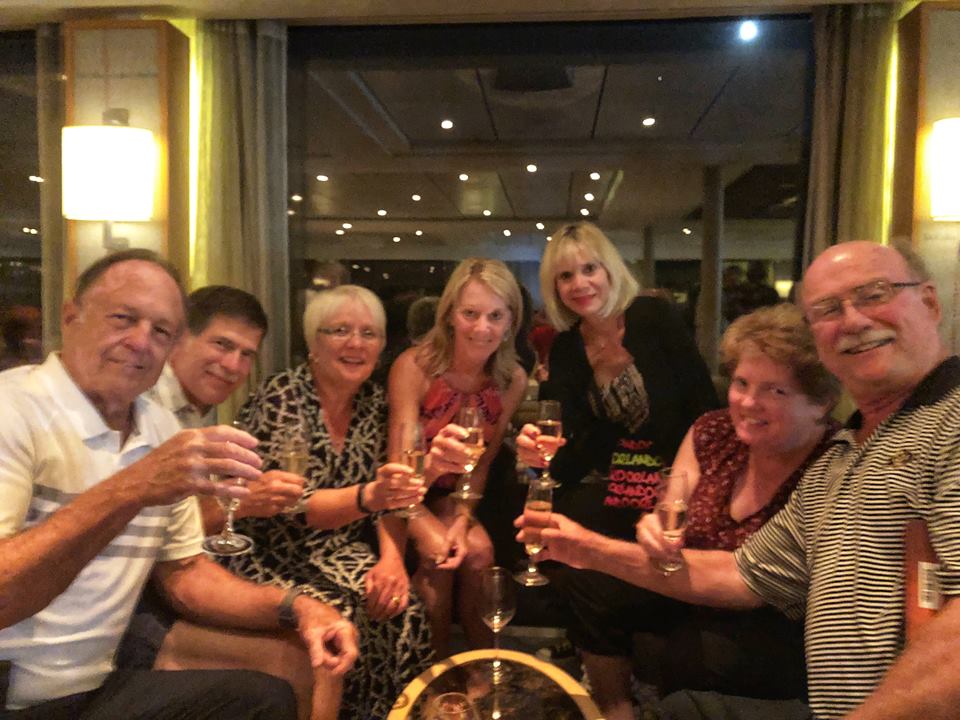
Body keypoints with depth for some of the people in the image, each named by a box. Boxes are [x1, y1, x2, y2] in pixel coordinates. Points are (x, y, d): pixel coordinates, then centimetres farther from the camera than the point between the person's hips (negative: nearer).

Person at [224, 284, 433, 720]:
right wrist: (367, 497, -44)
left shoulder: (373, 400, 1)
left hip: (338, 552, 5)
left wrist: (392, 556, -15)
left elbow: (382, 493, 3)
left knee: (403, 613, -19)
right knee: (338, 620, -27)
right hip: (270, 557, -4)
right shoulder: (281, 398, -16)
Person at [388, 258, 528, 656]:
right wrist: (432, 464, -49)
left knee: (478, 548, -23)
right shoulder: (414, 366, -23)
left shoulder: (512, 380, -11)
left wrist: (463, 519, -19)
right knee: (438, 551, -27)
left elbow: (482, 465, -2)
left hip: (455, 496, 3)